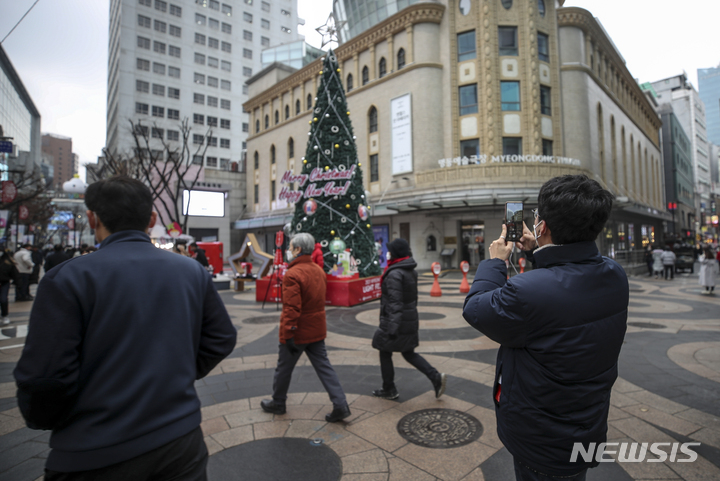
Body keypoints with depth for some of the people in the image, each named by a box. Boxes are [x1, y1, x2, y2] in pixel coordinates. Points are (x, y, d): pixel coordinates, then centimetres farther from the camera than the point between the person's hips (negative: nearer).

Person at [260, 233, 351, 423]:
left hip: (297, 333, -7)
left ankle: (278, 403, 34)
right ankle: (340, 405, 9)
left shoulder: (293, 274, -20)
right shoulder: (319, 271, 6)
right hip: (317, 331, 7)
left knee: (284, 368, 14)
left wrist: (288, 334, -21)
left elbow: (291, 308, -24)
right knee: (324, 366, 11)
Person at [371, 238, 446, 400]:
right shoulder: (411, 271, 8)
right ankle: (436, 377, 8)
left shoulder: (394, 274, -21)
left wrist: (392, 328, -24)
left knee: (385, 353, 9)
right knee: (409, 353, 18)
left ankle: (389, 390, 21)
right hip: (411, 320, 9)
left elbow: (395, 302, -25)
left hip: (396, 322, -9)